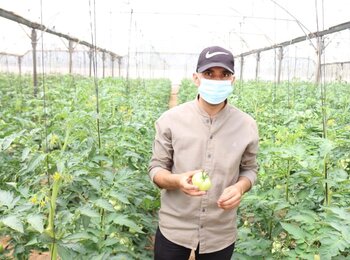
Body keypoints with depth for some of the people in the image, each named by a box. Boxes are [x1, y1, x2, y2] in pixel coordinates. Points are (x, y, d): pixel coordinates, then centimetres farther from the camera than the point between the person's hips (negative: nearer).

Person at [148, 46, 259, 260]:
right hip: (173, 229, -1)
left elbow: (250, 169, 6)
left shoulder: (247, 125, -6)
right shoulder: (171, 119, -10)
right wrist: (177, 180, -25)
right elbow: (156, 169, -4)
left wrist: (240, 187, -16)